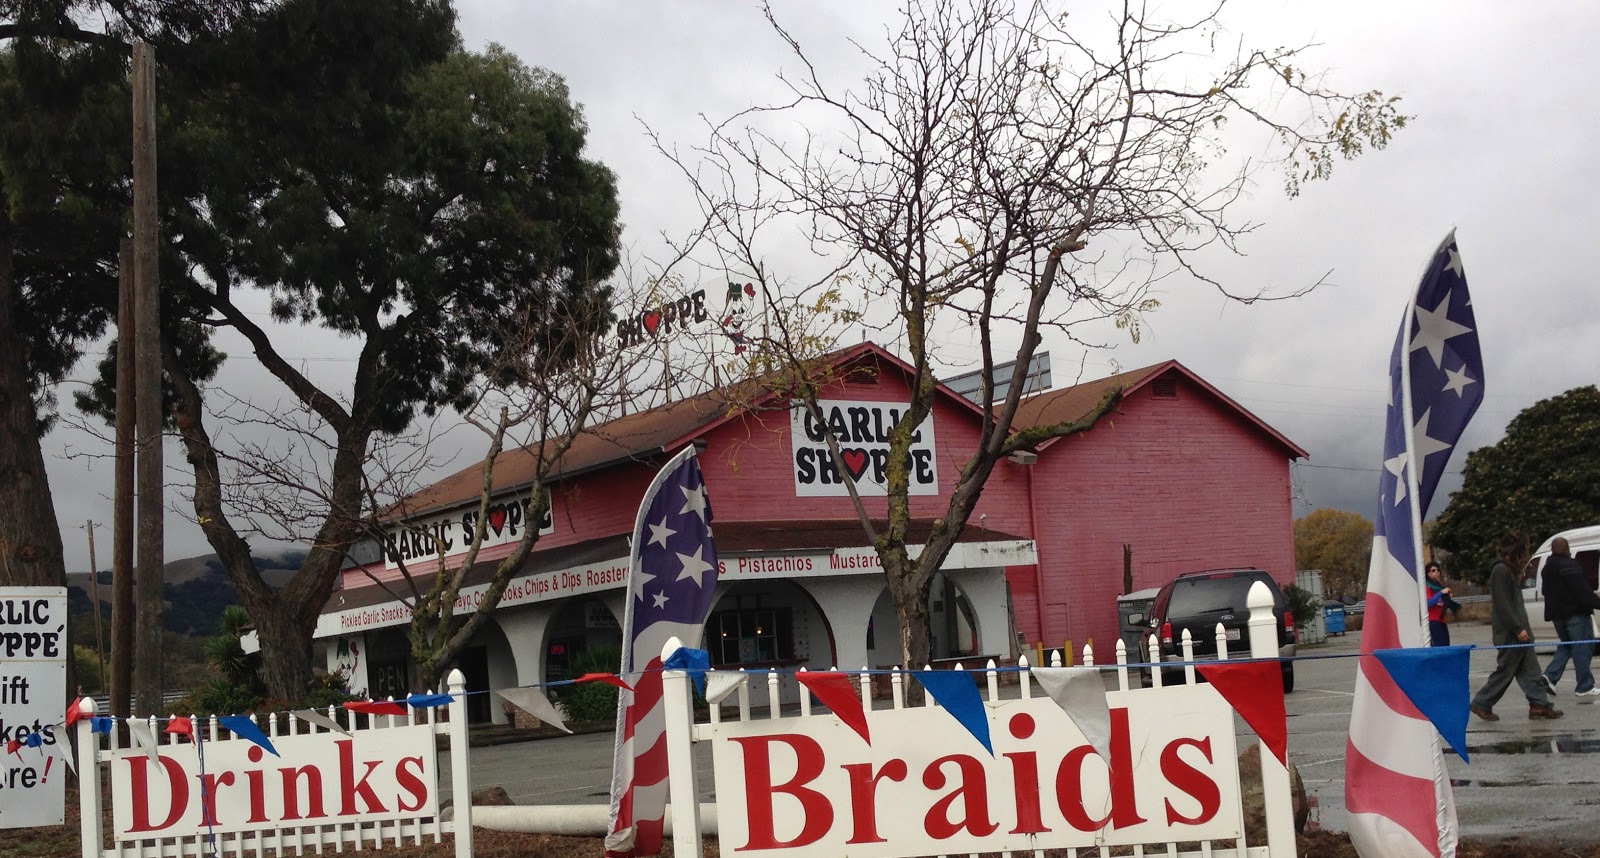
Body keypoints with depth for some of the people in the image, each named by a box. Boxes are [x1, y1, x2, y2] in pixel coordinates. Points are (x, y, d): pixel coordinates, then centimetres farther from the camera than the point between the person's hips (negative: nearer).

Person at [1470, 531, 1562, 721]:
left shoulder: (1511, 570, 16)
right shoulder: (1500, 570, -16)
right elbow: (1503, 605, -21)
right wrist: (1518, 629, -21)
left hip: (1519, 630, 10)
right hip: (1509, 633, -10)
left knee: (1530, 670, 7)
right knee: (1505, 671, -2)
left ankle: (1539, 704, 9)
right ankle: (1482, 704, 7)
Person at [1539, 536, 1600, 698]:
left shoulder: (1548, 567, 13)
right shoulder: (1569, 566, -16)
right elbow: (1582, 591, -21)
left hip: (1557, 614, 9)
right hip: (1575, 612, -9)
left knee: (1566, 645, 19)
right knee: (1582, 648, -3)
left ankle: (1550, 676, 3)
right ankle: (1584, 687, -3)